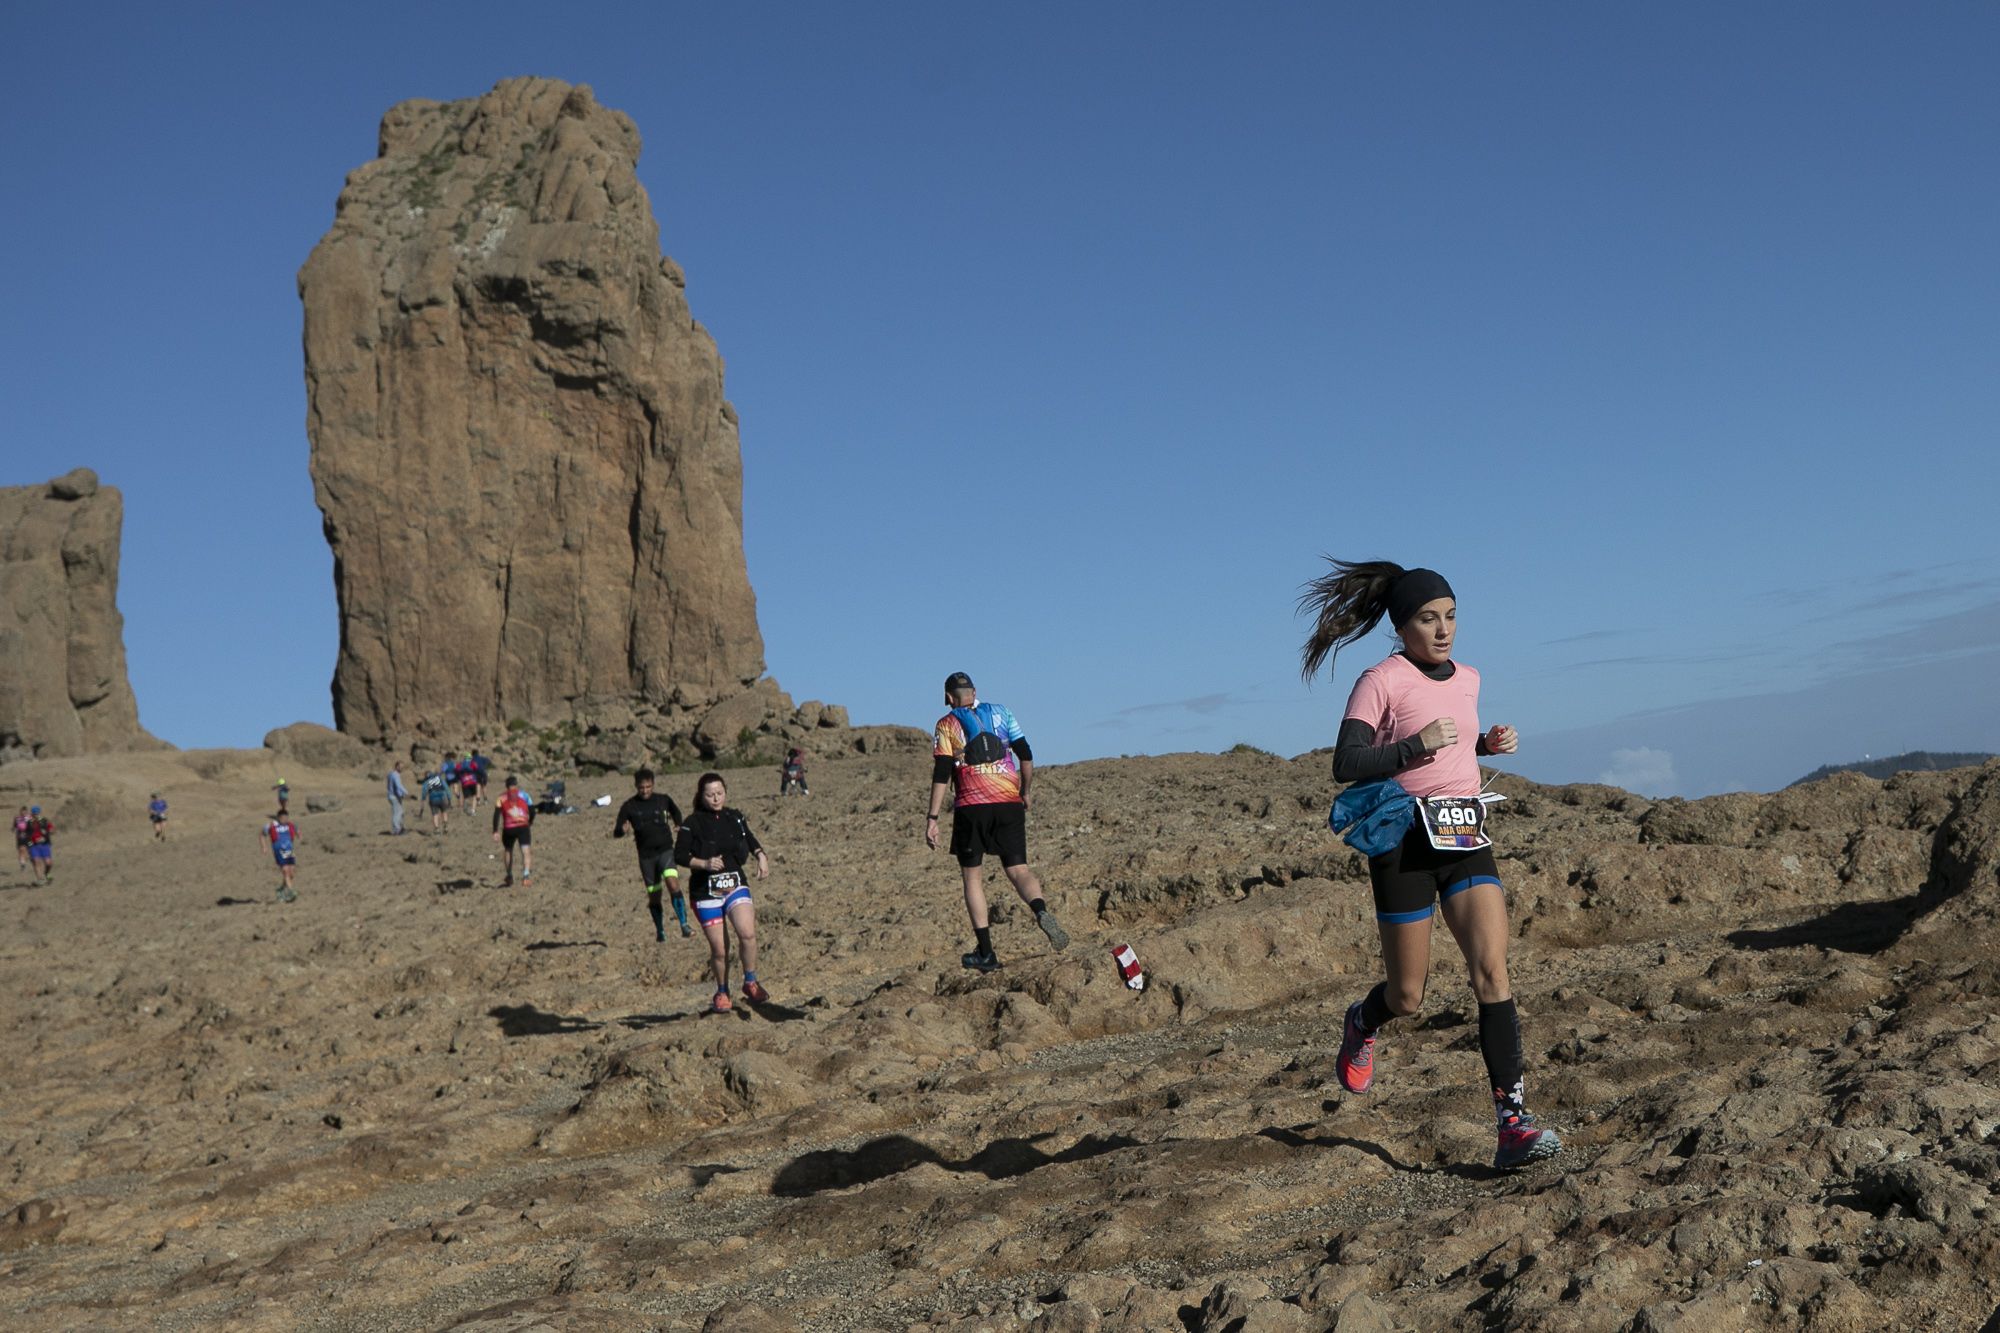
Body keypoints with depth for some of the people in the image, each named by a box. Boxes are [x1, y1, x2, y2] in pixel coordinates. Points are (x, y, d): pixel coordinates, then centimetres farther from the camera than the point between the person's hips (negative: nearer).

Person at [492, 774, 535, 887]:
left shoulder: (501, 797, 11)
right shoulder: (524, 795, 11)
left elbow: (496, 815, 0)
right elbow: (532, 811, 9)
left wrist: (495, 832, -3)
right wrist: (530, 823, 28)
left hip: (508, 828, 1)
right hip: (523, 827, -1)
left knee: (508, 851, 23)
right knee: (526, 851, -7)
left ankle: (509, 877, 33)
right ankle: (526, 875, -28)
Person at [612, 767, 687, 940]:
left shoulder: (663, 800, 1)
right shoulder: (629, 806, -2)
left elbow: (675, 811, 24)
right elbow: (616, 833, -5)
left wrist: (678, 825, 8)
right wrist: (621, 829, -27)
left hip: (666, 849, -1)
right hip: (646, 855, 1)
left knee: (673, 884, -23)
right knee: (654, 895, 6)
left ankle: (684, 924, -20)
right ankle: (660, 931, 24)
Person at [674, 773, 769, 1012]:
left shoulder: (735, 818, 6)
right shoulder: (693, 823, -6)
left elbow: (750, 839, 23)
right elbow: (679, 855, -7)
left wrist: (761, 856, 5)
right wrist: (704, 863, -21)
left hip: (735, 886, 2)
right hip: (706, 892, -2)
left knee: (747, 932, -22)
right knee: (719, 949, 0)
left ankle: (750, 982, -2)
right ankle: (722, 992, 24)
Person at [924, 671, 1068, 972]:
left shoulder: (947, 725, 4)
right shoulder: (1000, 713, 13)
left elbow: (941, 774, -4)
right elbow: (1026, 755, 10)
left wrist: (932, 817, -4)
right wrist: (1025, 793, 23)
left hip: (971, 806, -2)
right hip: (1009, 804, 2)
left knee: (972, 876, 9)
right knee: (1018, 868, 6)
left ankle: (985, 952, 5)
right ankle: (1041, 911, -26)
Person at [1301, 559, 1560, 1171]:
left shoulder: (1467, 680, 13)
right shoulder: (1381, 681, -7)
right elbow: (1346, 765, -14)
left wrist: (1488, 743, 12)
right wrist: (1417, 745, -24)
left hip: (1467, 841, 5)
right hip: (1406, 840, -5)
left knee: (1492, 971, -13)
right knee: (1408, 997, 5)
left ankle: (1513, 1123, -13)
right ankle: (1363, 1023, 41)